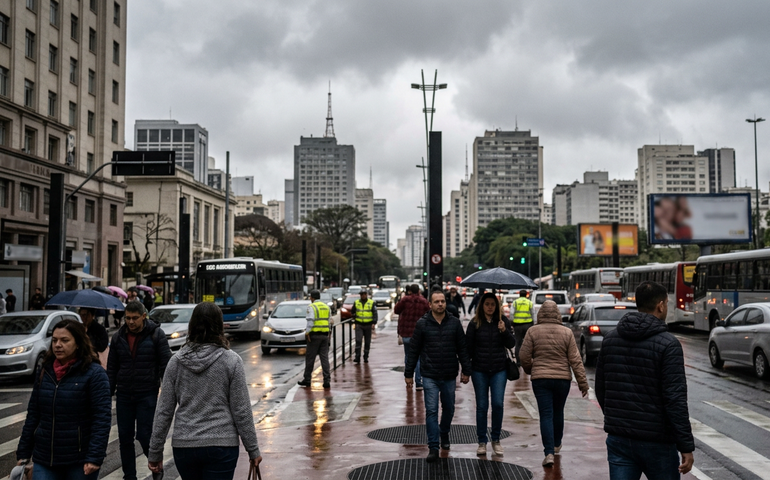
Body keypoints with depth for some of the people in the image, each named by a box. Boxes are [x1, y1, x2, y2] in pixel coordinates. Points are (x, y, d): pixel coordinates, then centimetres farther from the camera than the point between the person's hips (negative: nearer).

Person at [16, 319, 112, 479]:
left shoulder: (94, 373, -10)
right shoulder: (45, 372, 8)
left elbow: (102, 418, -14)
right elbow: (33, 414, 12)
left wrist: (95, 457, -20)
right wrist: (23, 453, 9)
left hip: (80, 461, -4)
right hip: (44, 460, 4)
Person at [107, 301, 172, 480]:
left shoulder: (156, 335, -6)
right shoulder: (118, 337, 4)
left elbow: (166, 366, -6)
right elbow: (112, 369, 10)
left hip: (147, 396, -4)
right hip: (124, 396, 4)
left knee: (144, 436, -4)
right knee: (125, 438, 8)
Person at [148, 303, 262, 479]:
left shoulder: (176, 361, 1)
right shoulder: (231, 360, -6)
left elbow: (164, 411, 2)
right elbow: (241, 411, -6)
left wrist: (155, 452, 9)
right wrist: (253, 450, 2)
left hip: (183, 445, 3)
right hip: (221, 445, -3)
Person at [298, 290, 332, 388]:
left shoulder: (311, 307, -7)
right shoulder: (326, 307, 13)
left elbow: (311, 320, -19)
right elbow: (329, 322, 13)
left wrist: (307, 332, -17)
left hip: (314, 335, -5)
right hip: (325, 335, 5)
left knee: (310, 358, 6)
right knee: (324, 358, 3)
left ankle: (307, 379, 14)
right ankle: (327, 381, -4)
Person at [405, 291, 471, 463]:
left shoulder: (455, 323, 2)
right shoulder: (422, 324, -3)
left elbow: (462, 349, 6)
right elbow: (413, 350, 1)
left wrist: (466, 370, 2)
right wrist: (408, 373, 1)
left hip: (450, 376, 2)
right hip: (430, 376, -2)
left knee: (449, 409, 15)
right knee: (431, 411, -5)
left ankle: (444, 434, 41)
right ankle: (433, 448, -1)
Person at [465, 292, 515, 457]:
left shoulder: (503, 321, 2)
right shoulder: (475, 323, -2)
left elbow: (511, 344, 1)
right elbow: (468, 347, 2)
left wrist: (504, 331, -17)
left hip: (499, 369, 1)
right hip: (479, 370, -1)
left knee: (498, 404, -4)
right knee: (482, 406, 4)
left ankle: (496, 439, 14)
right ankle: (482, 442, 15)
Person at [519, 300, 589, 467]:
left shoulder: (533, 331, -4)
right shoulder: (566, 332, -2)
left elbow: (525, 357, -3)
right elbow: (575, 360, -2)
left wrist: (530, 370, 18)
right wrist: (583, 382, 3)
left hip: (540, 379, -2)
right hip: (563, 378, 2)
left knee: (546, 415, 0)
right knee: (558, 412, 20)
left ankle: (549, 453, -10)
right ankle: (556, 445, 38)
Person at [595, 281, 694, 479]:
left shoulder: (610, 339, 5)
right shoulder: (668, 344, -12)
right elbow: (675, 399, -17)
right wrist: (686, 446, -13)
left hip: (618, 439, 4)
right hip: (656, 441, -4)